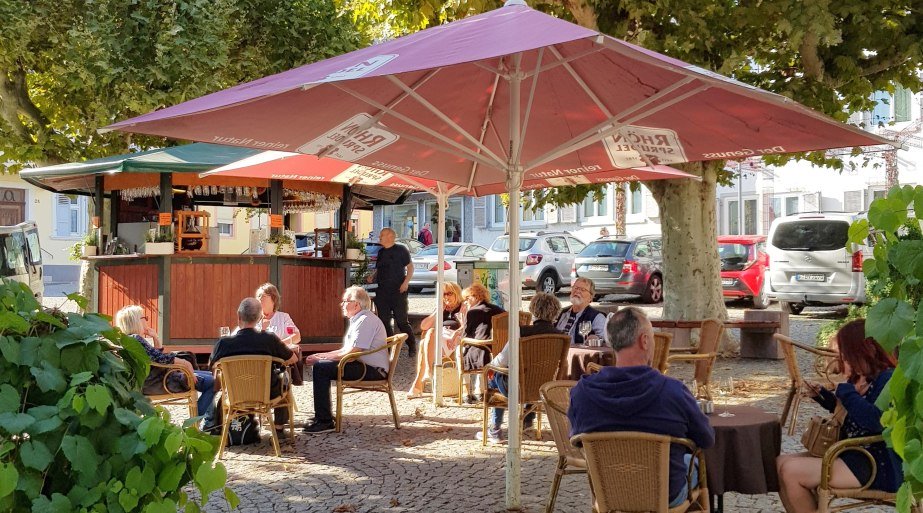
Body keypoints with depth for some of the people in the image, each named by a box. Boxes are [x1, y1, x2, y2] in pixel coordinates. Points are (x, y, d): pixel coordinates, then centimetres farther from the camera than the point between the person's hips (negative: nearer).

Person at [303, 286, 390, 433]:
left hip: (373, 370, -11)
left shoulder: (366, 320, -14)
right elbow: (347, 349, 22)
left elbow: (352, 352, -21)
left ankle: (324, 421, -16)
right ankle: (322, 416, 15)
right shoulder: (358, 320, 20)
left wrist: (323, 358, -13)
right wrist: (323, 355, 9)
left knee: (321, 367, -18)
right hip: (364, 366, 11)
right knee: (320, 366, 11)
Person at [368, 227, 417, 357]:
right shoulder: (381, 252, 17)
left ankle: (412, 346, 6)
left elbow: (410, 266, -2)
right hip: (382, 292, 6)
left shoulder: (400, 250, -2)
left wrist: (406, 282, -15)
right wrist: (372, 277, 3)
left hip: (398, 292, -6)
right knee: (384, 321, 4)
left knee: (402, 321, -7)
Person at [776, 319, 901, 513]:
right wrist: (822, 395, 16)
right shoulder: (861, 378, 13)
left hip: (878, 466, -10)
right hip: (853, 455, 10)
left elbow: (876, 421, -31)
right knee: (780, 464, -2)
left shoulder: (888, 378, -14)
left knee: (791, 471, -21)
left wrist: (844, 389, -20)